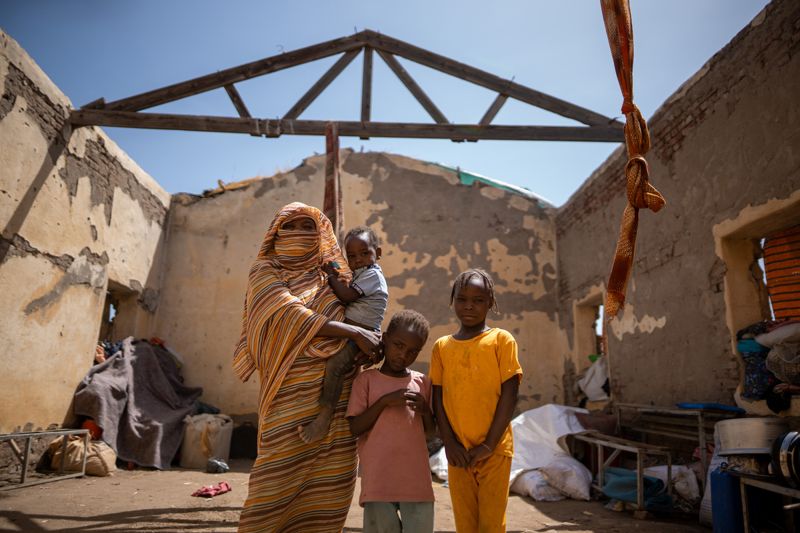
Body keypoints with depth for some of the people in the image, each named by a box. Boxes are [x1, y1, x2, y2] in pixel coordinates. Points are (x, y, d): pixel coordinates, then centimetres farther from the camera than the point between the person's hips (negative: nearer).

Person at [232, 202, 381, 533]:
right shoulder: (264, 271, 4)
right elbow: (290, 314, -12)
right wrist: (354, 333, -16)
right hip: (292, 396, -3)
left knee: (328, 489, 4)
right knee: (278, 485, -3)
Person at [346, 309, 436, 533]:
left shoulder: (422, 382, 9)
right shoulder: (366, 379, 0)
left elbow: (430, 433, 14)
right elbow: (355, 428, -5)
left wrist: (426, 411, -6)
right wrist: (384, 401, -15)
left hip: (417, 481, 3)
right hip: (378, 481, -2)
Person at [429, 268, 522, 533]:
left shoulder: (501, 339, -4)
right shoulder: (442, 346, 5)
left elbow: (509, 394, -7)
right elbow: (438, 399, 5)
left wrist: (488, 445, -10)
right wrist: (449, 443, -5)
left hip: (495, 450, -2)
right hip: (458, 452, 3)